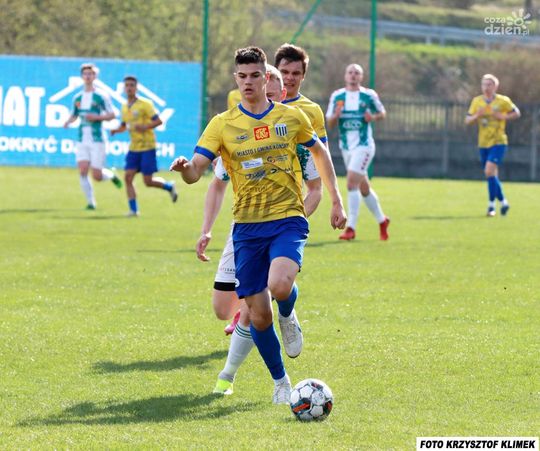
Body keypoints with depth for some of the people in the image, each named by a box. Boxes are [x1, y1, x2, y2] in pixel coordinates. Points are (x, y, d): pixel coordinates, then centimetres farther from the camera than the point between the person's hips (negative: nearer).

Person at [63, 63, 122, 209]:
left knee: (97, 176, -5)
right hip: (82, 141, 4)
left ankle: (111, 175, 29)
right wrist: (68, 121, 0)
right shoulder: (78, 97, 10)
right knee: (82, 171, -12)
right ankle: (90, 202, 0)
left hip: (97, 140, -4)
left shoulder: (101, 96, -3)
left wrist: (97, 117, -18)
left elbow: (111, 115, -3)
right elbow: (74, 115, 22)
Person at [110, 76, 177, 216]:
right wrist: (116, 130, 2)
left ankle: (169, 186, 23)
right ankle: (133, 209, -4)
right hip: (133, 148, 6)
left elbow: (158, 121, -12)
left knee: (148, 182, -6)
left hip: (147, 147, -6)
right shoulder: (125, 107, 11)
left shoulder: (145, 104, -9)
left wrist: (145, 127, -28)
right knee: (128, 177, -8)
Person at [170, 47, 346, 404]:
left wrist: (337, 201, 17)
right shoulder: (223, 124, 1)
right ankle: (280, 381, 23)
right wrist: (185, 167, -34)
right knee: (259, 315, 0)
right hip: (247, 226, 1)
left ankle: (289, 317, 8)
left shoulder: (291, 117, 3)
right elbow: (196, 171, -9)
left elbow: (319, 150, 20)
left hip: (288, 219, -1)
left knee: (279, 287, -29)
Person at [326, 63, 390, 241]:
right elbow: (330, 124, 4)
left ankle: (351, 227, -16)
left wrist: (374, 117, -12)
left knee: (351, 183, -18)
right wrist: (336, 115, -18)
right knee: (364, 187, 14)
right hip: (346, 146, 5)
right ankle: (382, 220, 33)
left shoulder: (369, 95, -4)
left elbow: (382, 113, 10)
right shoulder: (337, 96, 3)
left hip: (364, 145, -5)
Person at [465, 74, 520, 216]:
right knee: (493, 176, 11)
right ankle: (503, 202, 27)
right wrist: (476, 116, -16)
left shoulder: (503, 101, -5)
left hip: (498, 142, -5)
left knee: (489, 171, -20)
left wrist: (502, 117, -12)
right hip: (483, 144, 5)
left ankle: (492, 205, -12)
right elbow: (467, 120, 5)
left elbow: (516, 113, 5)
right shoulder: (476, 101, 4)